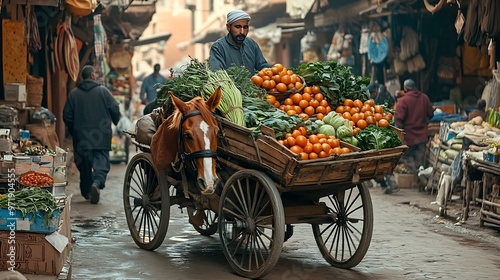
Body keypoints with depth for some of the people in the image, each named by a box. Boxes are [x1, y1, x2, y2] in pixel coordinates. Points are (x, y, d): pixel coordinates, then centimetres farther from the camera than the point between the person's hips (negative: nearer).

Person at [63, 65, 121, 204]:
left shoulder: (73, 94, 4)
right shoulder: (103, 91, -2)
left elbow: (67, 116, 6)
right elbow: (115, 109, -1)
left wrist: (73, 131, 22)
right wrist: (116, 122, 20)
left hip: (81, 138, 2)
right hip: (101, 137, -2)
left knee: (84, 164, 12)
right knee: (101, 162, -3)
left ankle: (86, 191, 16)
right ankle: (97, 183, -28)